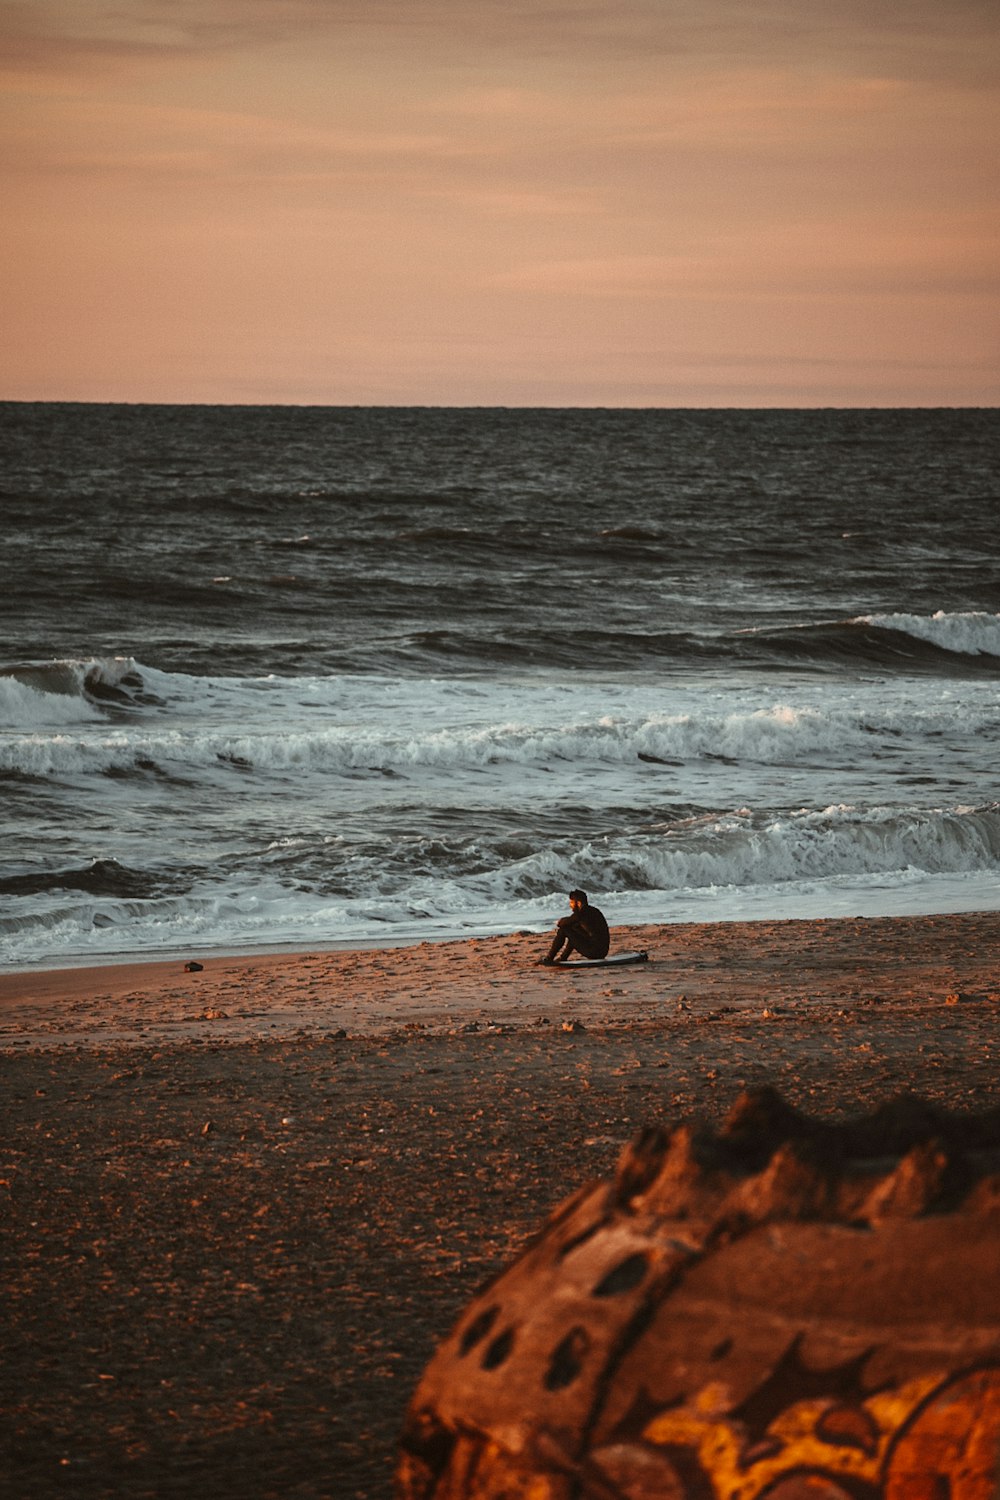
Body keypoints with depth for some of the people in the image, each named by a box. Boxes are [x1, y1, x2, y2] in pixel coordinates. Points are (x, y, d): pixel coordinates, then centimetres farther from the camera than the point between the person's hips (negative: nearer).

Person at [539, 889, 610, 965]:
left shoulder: (582, 913, -12)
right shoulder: (593, 910, 16)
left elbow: (562, 923, -5)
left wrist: (559, 923, 17)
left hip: (594, 952, -9)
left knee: (562, 930, -4)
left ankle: (549, 958, 4)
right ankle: (563, 958, 30)